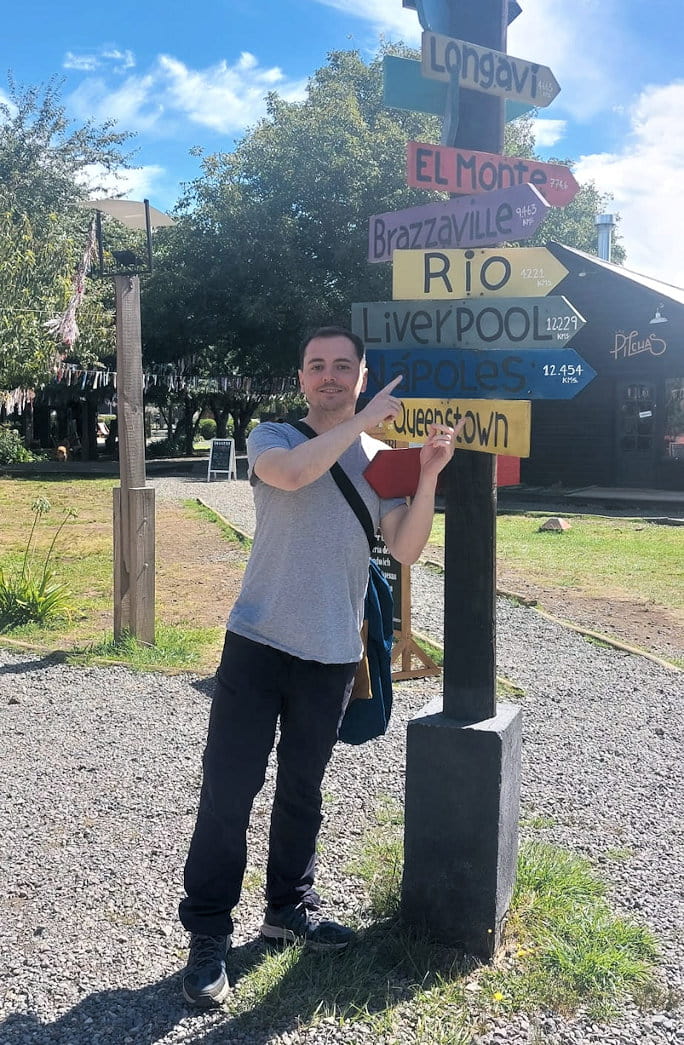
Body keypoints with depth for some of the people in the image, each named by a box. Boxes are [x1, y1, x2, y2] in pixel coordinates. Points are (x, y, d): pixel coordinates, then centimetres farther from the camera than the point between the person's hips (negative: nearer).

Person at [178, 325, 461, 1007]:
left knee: (301, 791, 17)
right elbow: (290, 472, -25)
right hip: (258, 643, -3)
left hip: (332, 655, 3)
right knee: (228, 790, 0)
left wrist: (428, 475, -12)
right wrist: (365, 418, -20)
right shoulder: (272, 437, 0)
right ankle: (207, 935, 14)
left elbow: (406, 549, -1)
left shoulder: (381, 458, 8)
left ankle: (289, 907, 35)